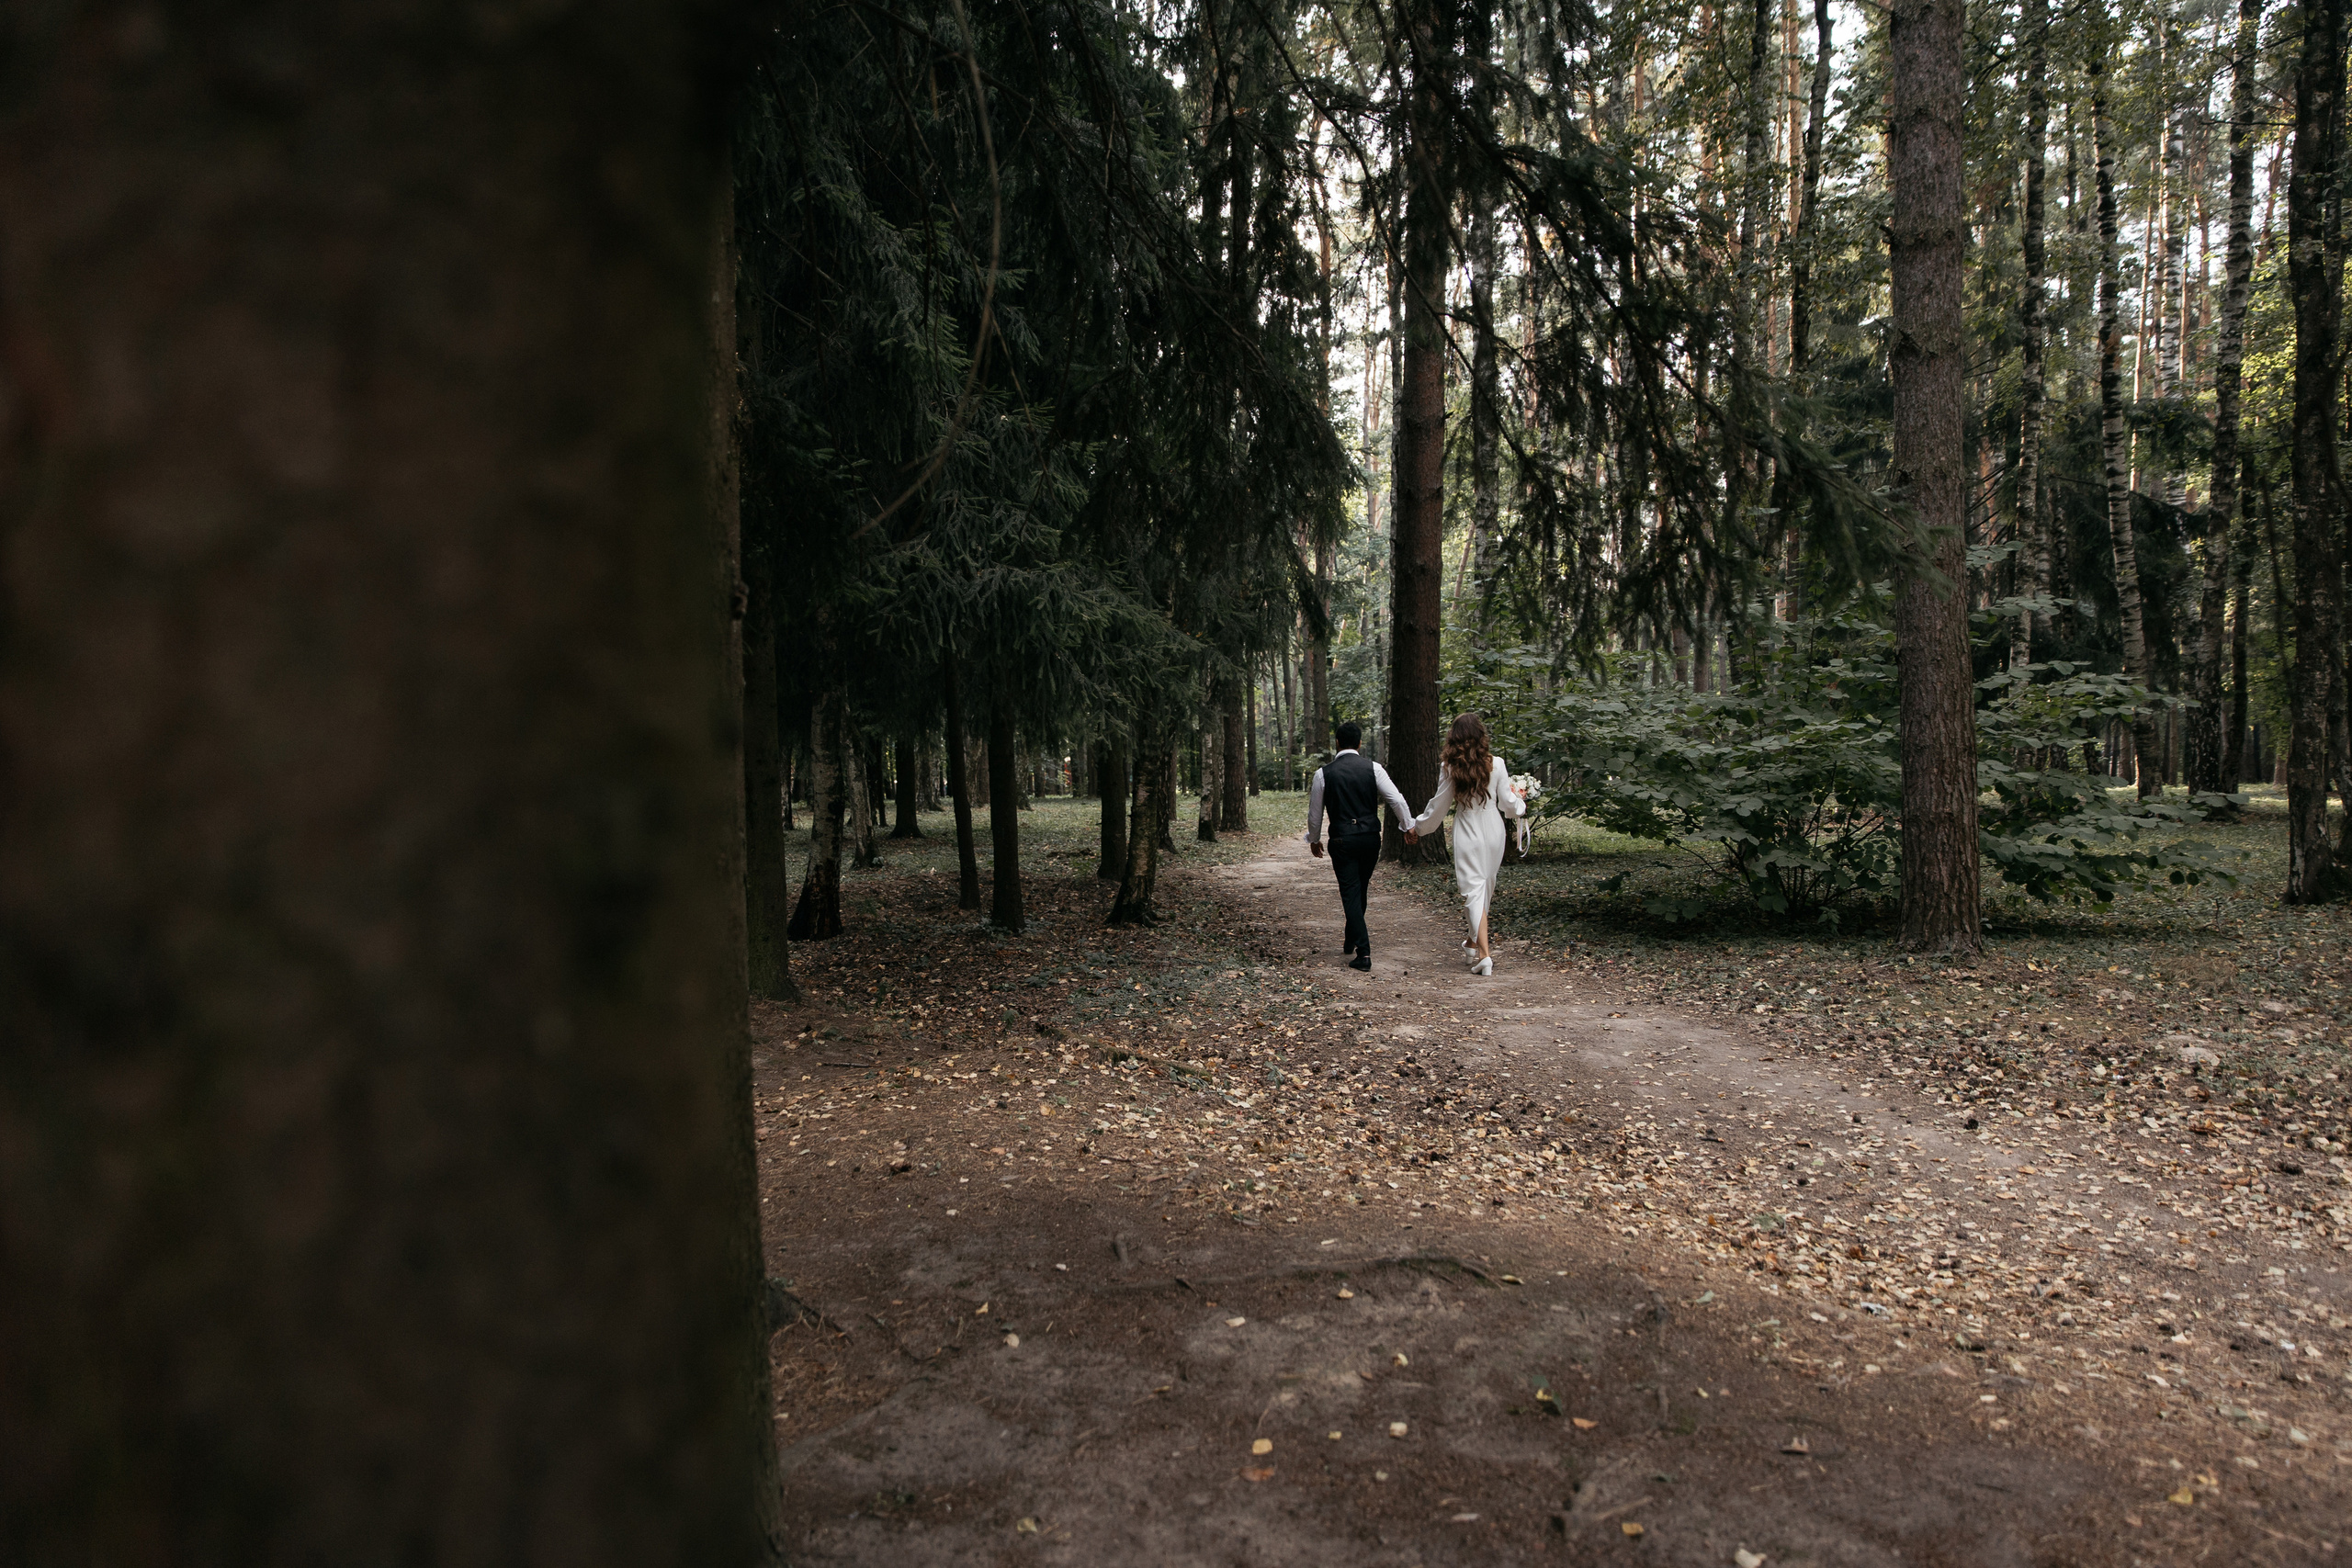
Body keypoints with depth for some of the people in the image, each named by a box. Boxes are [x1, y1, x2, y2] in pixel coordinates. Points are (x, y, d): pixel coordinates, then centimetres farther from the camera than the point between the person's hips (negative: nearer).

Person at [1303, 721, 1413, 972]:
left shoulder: (1323, 773, -4)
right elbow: (1397, 800, -7)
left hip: (1342, 840, -2)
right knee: (1360, 891, 19)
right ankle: (1352, 942, 35)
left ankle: (1363, 954, -9)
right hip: (1371, 838, 3)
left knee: (1350, 894, 0)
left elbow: (1315, 812, 4)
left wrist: (1314, 839, 20)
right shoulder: (1373, 769, -3)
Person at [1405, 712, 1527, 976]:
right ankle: (1474, 942, 31)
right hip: (1494, 831, 2)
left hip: (1467, 833, -2)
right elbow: (1507, 802, 2)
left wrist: (1417, 827, 17)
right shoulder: (1495, 764, -4)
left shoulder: (1449, 767, -7)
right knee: (1486, 887, 17)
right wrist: (1521, 808, 27)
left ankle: (1483, 954, -12)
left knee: (1473, 890, -3)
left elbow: (1439, 805, 0)